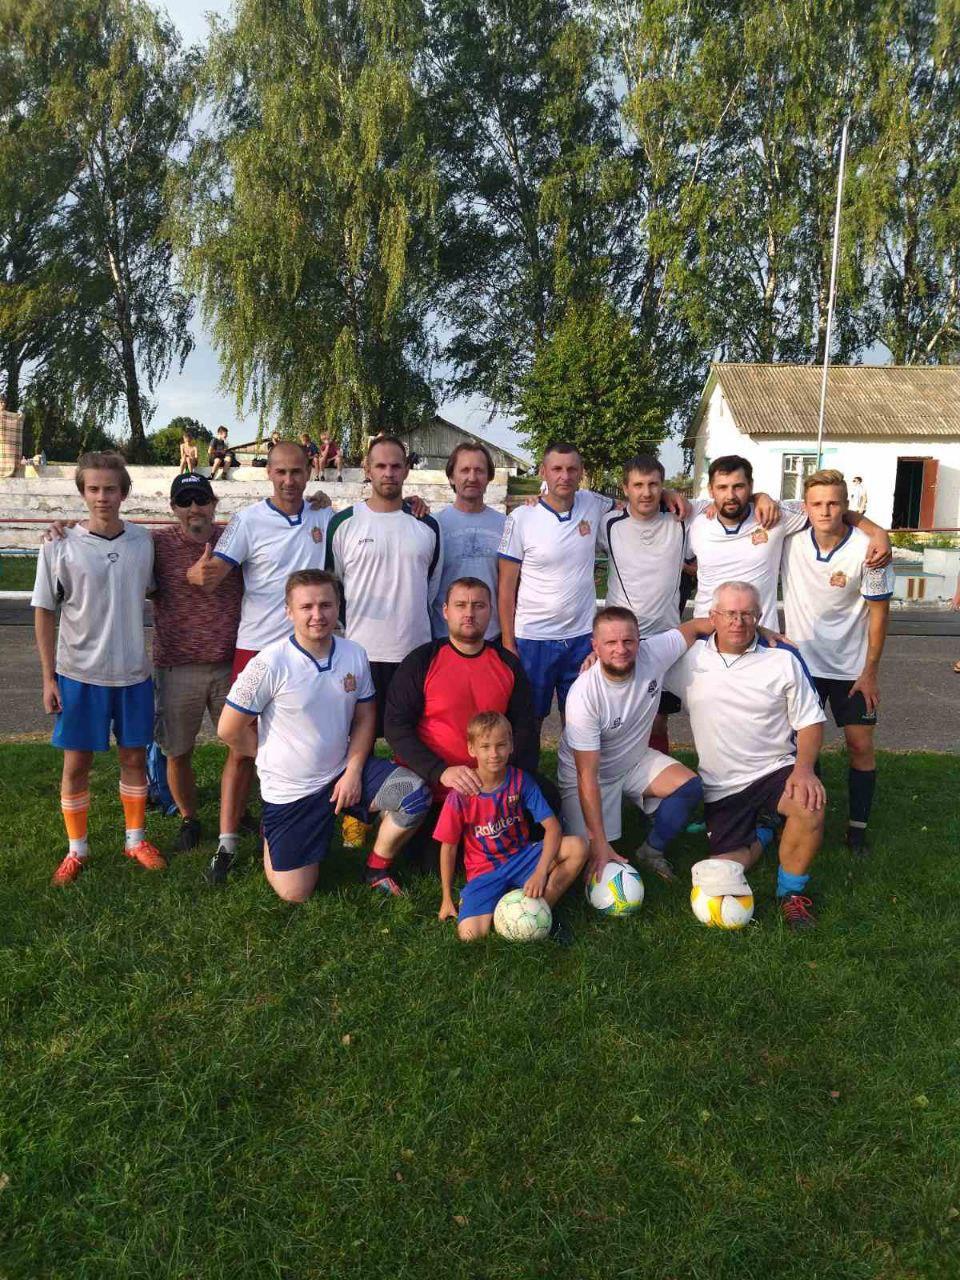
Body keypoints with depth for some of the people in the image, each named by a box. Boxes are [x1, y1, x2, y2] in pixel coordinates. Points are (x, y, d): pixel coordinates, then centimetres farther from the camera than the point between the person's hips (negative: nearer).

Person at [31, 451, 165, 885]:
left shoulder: (143, 541, -2)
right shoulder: (59, 546, -9)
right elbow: (44, 612, -3)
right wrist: (49, 677, -4)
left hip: (133, 672, 2)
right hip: (79, 674, -2)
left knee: (134, 758, 13)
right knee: (76, 764, 8)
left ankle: (135, 839, 31)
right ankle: (76, 849, 26)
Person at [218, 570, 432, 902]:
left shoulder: (354, 655, -6)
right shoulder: (271, 663, -21)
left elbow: (364, 717, 4)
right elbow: (230, 729, -15)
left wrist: (353, 771, -8)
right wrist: (275, 757, -2)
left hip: (343, 772, 4)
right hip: (290, 789, -4)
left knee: (415, 796, -18)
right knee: (295, 894, 1)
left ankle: (377, 866, 10)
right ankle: (272, 839, 34)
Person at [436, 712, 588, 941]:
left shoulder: (520, 780, -10)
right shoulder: (460, 795, -14)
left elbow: (552, 826, -15)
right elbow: (448, 847, -4)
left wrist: (541, 872, -30)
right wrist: (447, 898, 0)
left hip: (521, 857, 3)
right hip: (484, 871, -2)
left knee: (577, 847, -23)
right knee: (470, 935, -28)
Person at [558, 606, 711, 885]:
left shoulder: (653, 653, -22)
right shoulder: (583, 695, -32)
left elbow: (694, 627, -1)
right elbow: (587, 775, -29)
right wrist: (599, 844, -30)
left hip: (636, 760, 4)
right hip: (591, 772, -4)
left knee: (690, 787, -18)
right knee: (588, 855, -13)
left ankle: (651, 851, 4)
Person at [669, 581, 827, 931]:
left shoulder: (782, 660, 1)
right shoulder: (689, 659, 1)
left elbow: (810, 721, 3)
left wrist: (804, 768, -14)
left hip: (775, 770, -1)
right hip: (720, 787, 1)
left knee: (810, 806, -34)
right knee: (721, 871, -9)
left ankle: (792, 891, -5)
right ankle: (760, 833, 26)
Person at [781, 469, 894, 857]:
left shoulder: (867, 549, -16)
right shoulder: (791, 538, -12)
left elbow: (879, 612, -9)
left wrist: (870, 672, -8)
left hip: (851, 666, -1)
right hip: (802, 661, 1)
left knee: (861, 746, 1)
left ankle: (857, 828, 15)